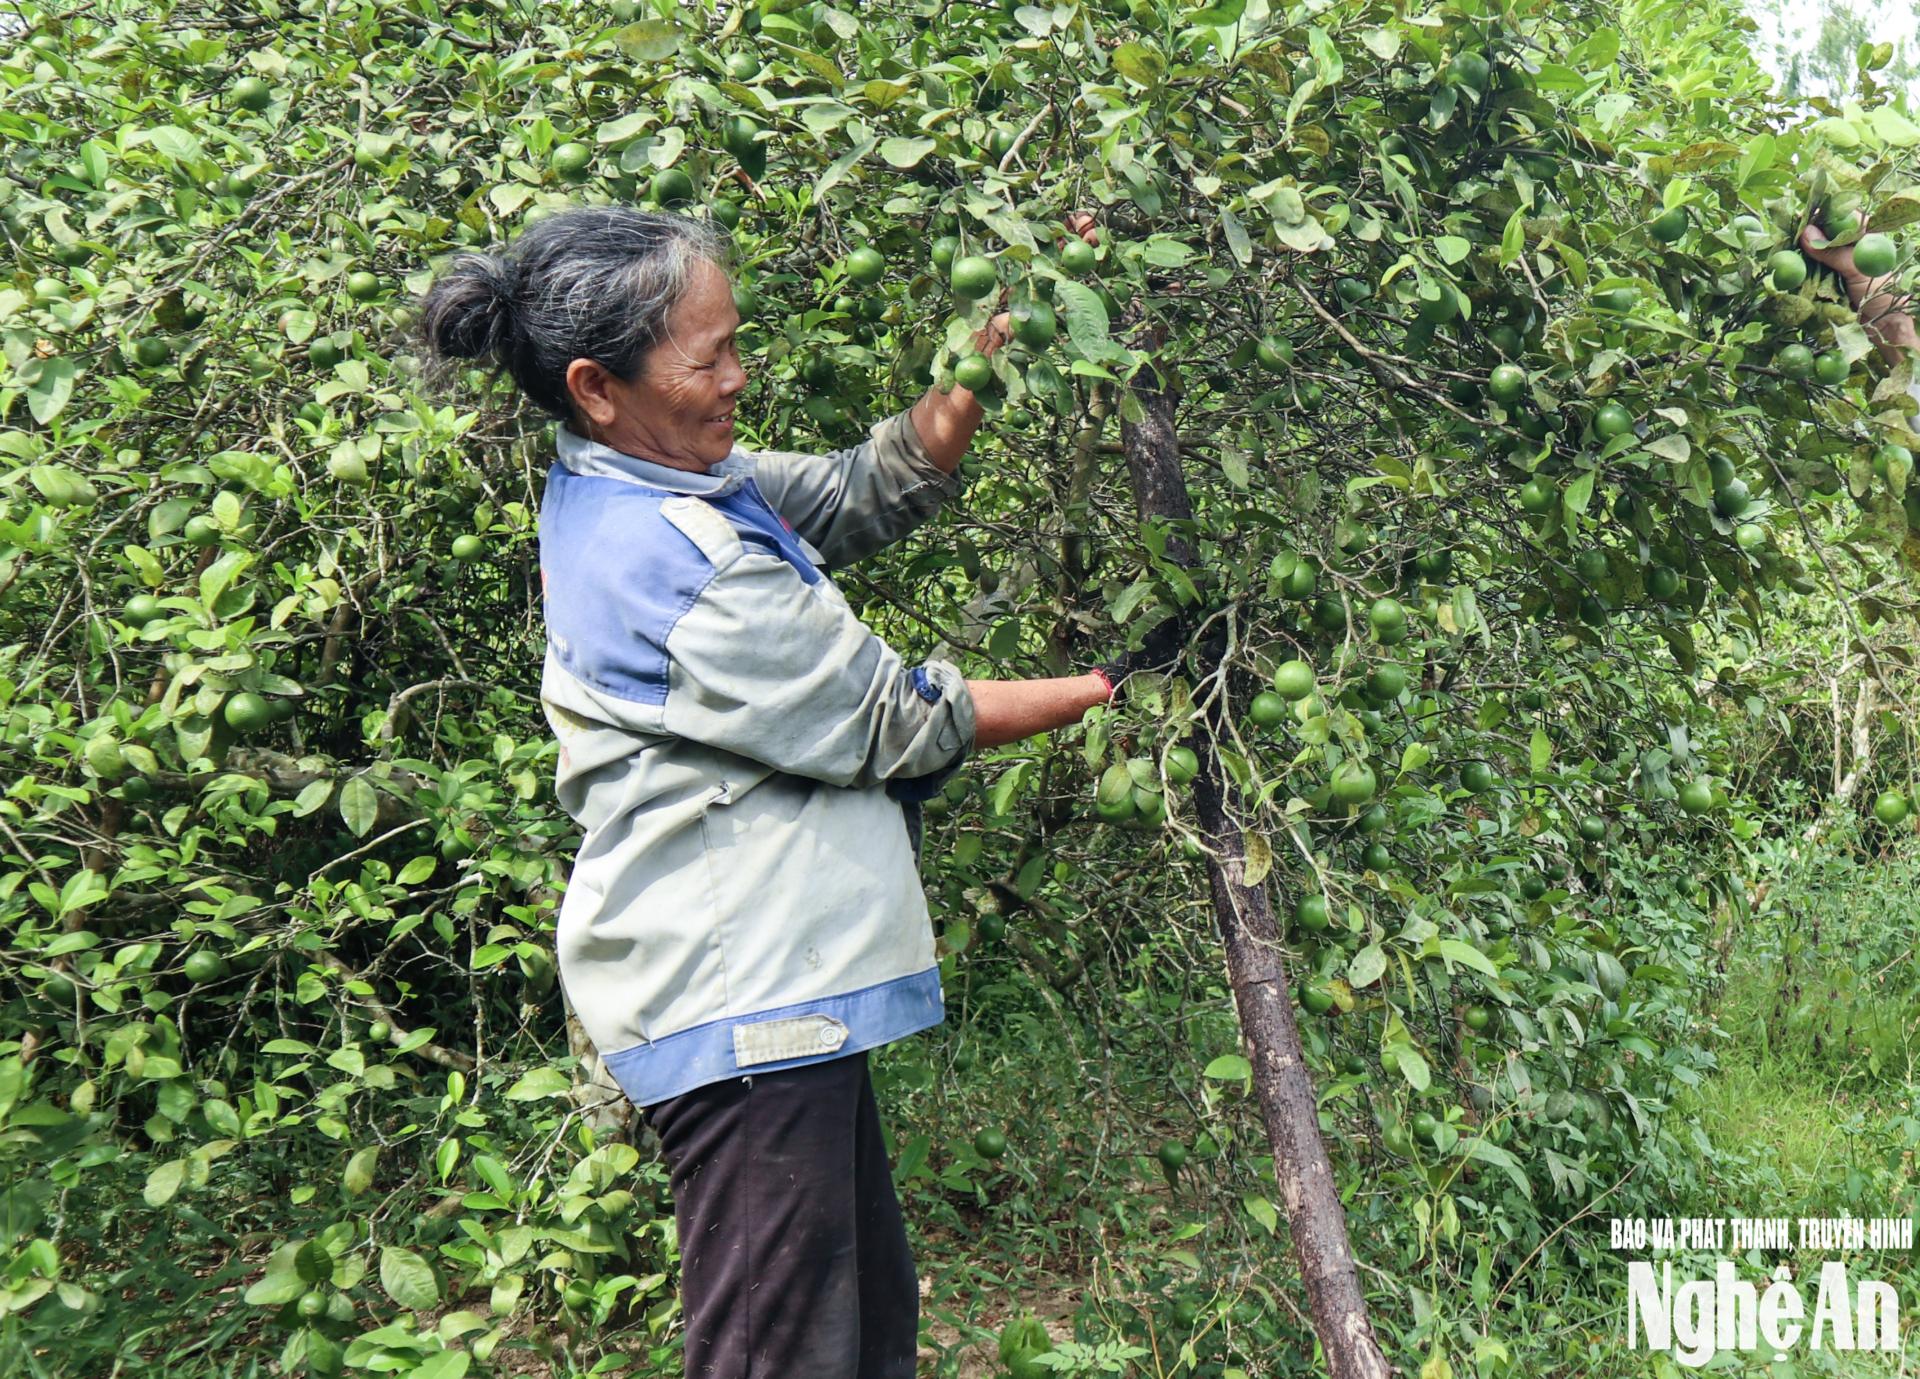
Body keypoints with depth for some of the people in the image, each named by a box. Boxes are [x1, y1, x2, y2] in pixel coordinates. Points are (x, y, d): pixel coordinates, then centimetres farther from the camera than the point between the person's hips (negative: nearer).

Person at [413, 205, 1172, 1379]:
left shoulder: (647, 486, 8)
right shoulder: (668, 560, -22)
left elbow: (876, 491, 11)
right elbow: (894, 720, -13)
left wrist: (993, 345, -3)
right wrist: (1099, 689, 0)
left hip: (770, 983, 11)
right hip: (741, 999, -11)